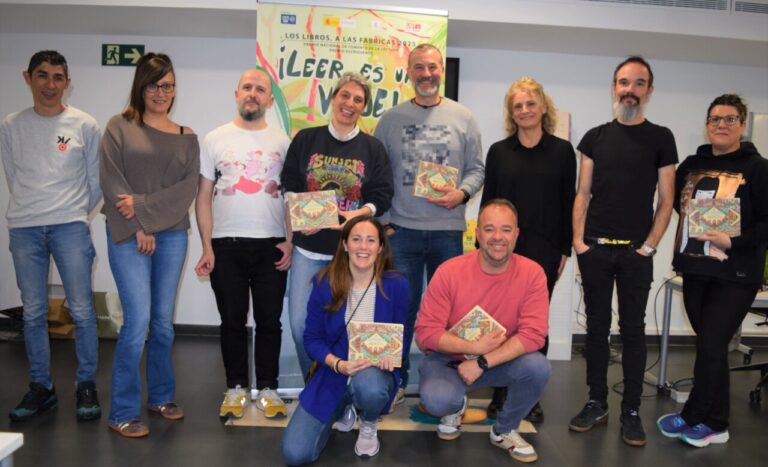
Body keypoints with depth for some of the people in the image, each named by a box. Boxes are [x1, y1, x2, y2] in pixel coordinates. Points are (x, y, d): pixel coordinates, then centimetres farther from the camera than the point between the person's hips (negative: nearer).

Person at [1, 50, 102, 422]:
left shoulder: (84, 125, 1)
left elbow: (95, 179, 6)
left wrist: (76, 213, 10)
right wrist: (31, 210, 11)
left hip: (70, 227, -2)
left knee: (82, 310, -2)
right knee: (33, 313, 7)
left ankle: (86, 385, 11)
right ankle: (41, 387, 19)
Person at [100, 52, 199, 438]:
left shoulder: (186, 137, 11)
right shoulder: (119, 127, 3)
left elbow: (188, 188, -1)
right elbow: (112, 182, -6)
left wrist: (145, 207, -12)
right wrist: (137, 229, -12)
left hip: (172, 235, 3)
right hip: (128, 235, -3)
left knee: (163, 321, 10)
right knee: (137, 320, -9)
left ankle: (161, 396, 26)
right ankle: (123, 412, 5)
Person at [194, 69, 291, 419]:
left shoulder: (282, 141, 6)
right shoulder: (215, 139, 6)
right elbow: (203, 197, 4)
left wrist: (291, 241, -4)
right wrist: (207, 247, -3)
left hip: (271, 245, 0)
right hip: (226, 244, 0)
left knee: (269, 320, 6)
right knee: (232, 320, 8)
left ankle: (267, 388, 19)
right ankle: (236, 388, 22)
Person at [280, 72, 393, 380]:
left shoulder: (372, 148, 5)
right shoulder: (306, 139, 7)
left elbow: (382, 196, 0)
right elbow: (289, 185, 7)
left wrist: (359, 213, -19)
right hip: (308, 247, 1)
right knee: (300, 323, 0)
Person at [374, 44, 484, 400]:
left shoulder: (463, 118, 6)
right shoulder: (391, 119, 6)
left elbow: (476, 169, 7)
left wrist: (461, 194, -12)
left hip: (448, 230, 0)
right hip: (401, 229, 0)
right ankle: (396, 380, 20)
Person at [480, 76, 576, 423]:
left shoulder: (562, 151, 4)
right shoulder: (498, 151, 6)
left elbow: (568, 202, 4)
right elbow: (487, 201, 6)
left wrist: (565, 249, 0)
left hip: (543, 248, -1)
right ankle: (499, 392, 17)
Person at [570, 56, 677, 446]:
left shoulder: (660, 138, 3)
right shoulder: (595, 137, 8)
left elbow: (666, 199, 1)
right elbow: (583, 193, 7)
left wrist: (649, 245, -7)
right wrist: (578, 239, -2)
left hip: (636, 251, -2)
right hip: (594, 248, 2)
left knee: (633, 330, 5)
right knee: (596, 326, 8)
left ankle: (631, 411, 14)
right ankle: (597, 403, 19)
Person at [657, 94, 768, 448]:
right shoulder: (691, 165, 11)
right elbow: (676, 203, 19)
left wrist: (732, 241, -19)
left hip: (735, 275, -5)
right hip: (695, 271, 5)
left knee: (710, 347, -6)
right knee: (711, 348, 10)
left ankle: (692, 417, 11)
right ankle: (715, 424, 20)